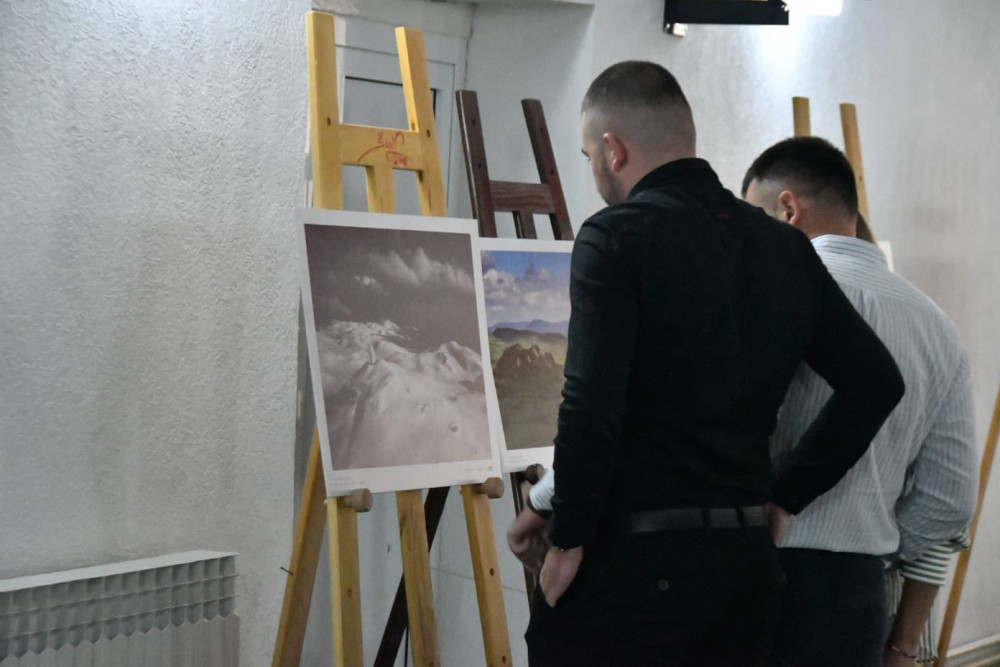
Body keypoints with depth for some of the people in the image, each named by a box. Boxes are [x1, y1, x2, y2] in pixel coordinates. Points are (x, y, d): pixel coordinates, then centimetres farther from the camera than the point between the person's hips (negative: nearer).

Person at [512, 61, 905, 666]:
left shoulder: (615, 238, -10)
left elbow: (590, 407, -19)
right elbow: (876, 381, 10)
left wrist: (567, 541, -8)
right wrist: (784, 494, 13)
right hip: (747, 555, 7)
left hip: (632, 561, -7)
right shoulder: (784, 247, 9)